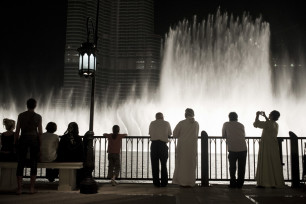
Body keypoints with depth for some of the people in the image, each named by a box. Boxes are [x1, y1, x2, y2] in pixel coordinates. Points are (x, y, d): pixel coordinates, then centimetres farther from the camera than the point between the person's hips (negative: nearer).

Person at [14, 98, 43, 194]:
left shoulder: (21, 115, 2)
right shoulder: (38, 117, -1)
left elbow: (17, 131, 1)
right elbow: (40, 132, -2)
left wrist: (15, 142, 9)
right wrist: (40, 143, 7)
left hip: (23, 139, 1)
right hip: (34, 139, -1)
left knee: (21, 163, 5)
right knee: (33, 163, 6)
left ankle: (19, 188, 3)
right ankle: (32, 188, 6)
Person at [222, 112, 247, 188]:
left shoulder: (226, 124, 8)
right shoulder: (241, 125, 14)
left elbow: (223, 135, 16)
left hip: (232, 149, -1)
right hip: (243, 148, 2)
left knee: (232, 167, 11)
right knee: (241, 167, 8)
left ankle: (233, 183, 10)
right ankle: (240, 184, 9)